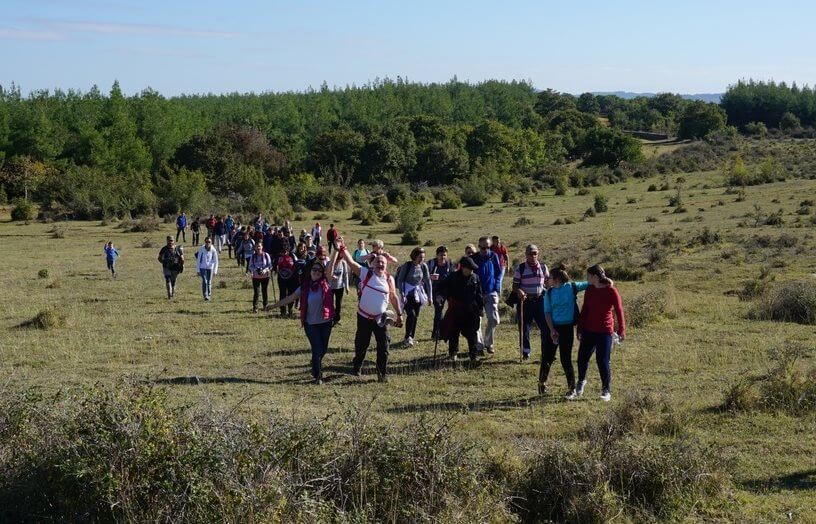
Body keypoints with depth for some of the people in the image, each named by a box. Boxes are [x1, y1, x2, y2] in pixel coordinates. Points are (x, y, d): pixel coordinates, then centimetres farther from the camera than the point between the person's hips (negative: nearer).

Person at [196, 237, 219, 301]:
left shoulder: (213, 250, -7)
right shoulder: (201, 249, -9)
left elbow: (215, 261, 0)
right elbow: (198, 260, -3)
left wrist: (215, 271, -3)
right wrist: (198, 270, -4)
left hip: (210, 268, 1)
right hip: (202, 267, -1)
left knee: (209, 282, 5)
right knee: (204, 281, -14)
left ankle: (209, 295, 20)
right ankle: (205, 295, -11)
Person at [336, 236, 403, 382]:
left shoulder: (389, 279, 0)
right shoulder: (366, 273, -6)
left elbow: (394, 297, 9)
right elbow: (351, 262, -15)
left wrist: (399, 314, 9)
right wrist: (342, 249, -26)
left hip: (381, 318, 1)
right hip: (364, 317, -1)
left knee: (383, 347, -1)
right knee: (361, 344, 12)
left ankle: (382, 374, 9)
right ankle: (357, 367, 34)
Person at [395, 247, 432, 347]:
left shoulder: (424, 266, -3)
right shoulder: (407, 266, -15)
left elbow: (427, 281, 6)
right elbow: (400, 280, -10)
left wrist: (430, 296, 6)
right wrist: (402, 295, -15)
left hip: (418, 293, 5)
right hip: (408, 293, -5)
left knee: (416, 316, 5)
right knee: (411, 314, -18)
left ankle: (411, 338, 18)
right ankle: (407, 338, -9)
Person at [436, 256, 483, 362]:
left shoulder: (475, 278, 7)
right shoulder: (452, 277, -3)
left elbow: (479, 294, 13)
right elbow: (443, 286, -6)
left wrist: (481, 308, 12)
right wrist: (440, 296, -26)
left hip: (471, 311, 2)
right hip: (456, 311, -2)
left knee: (472, 333, 2)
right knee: (454, 333, 6)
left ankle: (473, 354, 9)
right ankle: (453, 352, 21)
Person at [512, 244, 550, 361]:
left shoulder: (543, 267, 6)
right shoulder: (520, 268, -1)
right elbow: (515, 286, -1)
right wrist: (519, 291, -22)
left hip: (540, 300, 2)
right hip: (525, 301, -2)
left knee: (546, 327, -3)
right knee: (524, 327, 3)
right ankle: (525, 352, 16)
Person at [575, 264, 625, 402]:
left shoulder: (611, 291, -12)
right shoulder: (589, 290, 4)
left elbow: (619, 311, -11)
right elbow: (584, 310, 10)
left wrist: (621, 330, -13)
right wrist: (579, 329, 11)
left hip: (605, 331, -5)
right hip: (588, 330, 5)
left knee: (603, 361, -3)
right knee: (582, 357, 8)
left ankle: (606, 391, 10)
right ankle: (581, 381, 35)